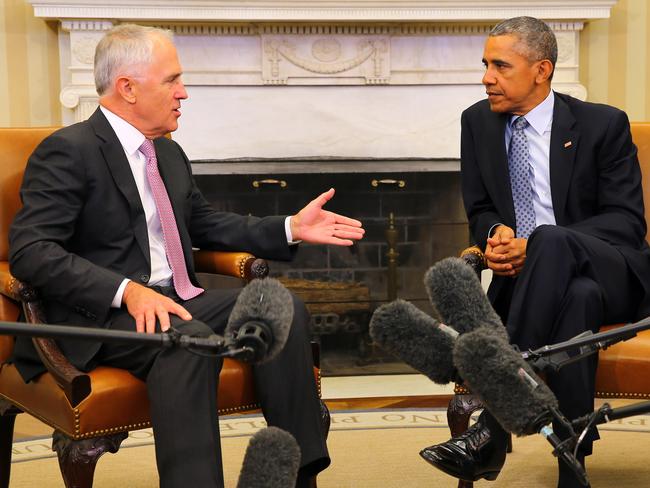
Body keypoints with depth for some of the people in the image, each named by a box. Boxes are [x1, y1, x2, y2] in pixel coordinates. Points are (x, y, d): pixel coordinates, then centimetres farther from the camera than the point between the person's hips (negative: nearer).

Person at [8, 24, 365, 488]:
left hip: (172, 300, 8)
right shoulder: (67, 151, -8)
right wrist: (127, 291, -28)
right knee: (191, 340, -36)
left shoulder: (170, 153, 17)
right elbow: (30, 252, -17)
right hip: (99, 314, -8)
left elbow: (205, 223, 30)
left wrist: (290, 228, 18)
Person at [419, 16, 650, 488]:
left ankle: (493, 429, -43)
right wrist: (496, 235, -14)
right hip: (538, 276, 2)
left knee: (551, 240, -39)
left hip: (612, 272, -2)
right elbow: (480, 210, 13)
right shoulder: (479, 121, 8)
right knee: (578, 298, -38)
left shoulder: (603, 124, -4)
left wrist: (535, 245, -22)